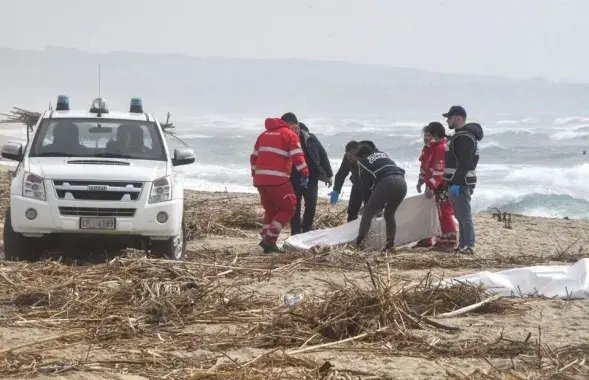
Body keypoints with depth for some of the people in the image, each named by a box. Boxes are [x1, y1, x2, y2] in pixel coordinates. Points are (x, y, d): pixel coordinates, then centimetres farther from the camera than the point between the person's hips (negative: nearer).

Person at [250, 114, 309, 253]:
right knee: (288, 209, 3)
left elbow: (254, 157, 23)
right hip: (278, 180, -7)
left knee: (270, 210, 19)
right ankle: (270, 239, -7)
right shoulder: (290, 135, 0)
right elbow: (298, 157, -11)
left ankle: (266, 241, 12)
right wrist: (305, 174, -6)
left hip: (260, 179, 7)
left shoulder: (264, 134, 21)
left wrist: (255, 175, 28)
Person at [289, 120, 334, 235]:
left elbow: (322, 155, 4)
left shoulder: (310, 138, -3)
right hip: (293, 181, -1)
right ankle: (295, 235, 8)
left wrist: (328, 175, 5)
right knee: (295, 208, 2)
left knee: (311, 206, -1)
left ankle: (306, 232, 15)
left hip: (311, 178, 1)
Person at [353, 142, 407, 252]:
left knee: (368, 213, 6)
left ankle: (359, 242, -3)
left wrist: (368, 204, 26)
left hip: (387, 182, -5)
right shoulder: (382, 154, 33)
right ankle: (391, 245, 13)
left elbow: (365, 185, 17)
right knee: (389, 214, 21)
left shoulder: (363, 161, 19)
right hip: (401, 182, 5)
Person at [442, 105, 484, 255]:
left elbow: (464, 163, -25)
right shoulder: (459, 135, 19)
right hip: (458, 182, 11)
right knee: (461, 215, 14)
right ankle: (462, 245, 19)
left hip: (461, 183, -11)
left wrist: (456, 182, -26)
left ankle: (468, 246, -10)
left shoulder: (465, 137, -17)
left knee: (464, 215, -10)